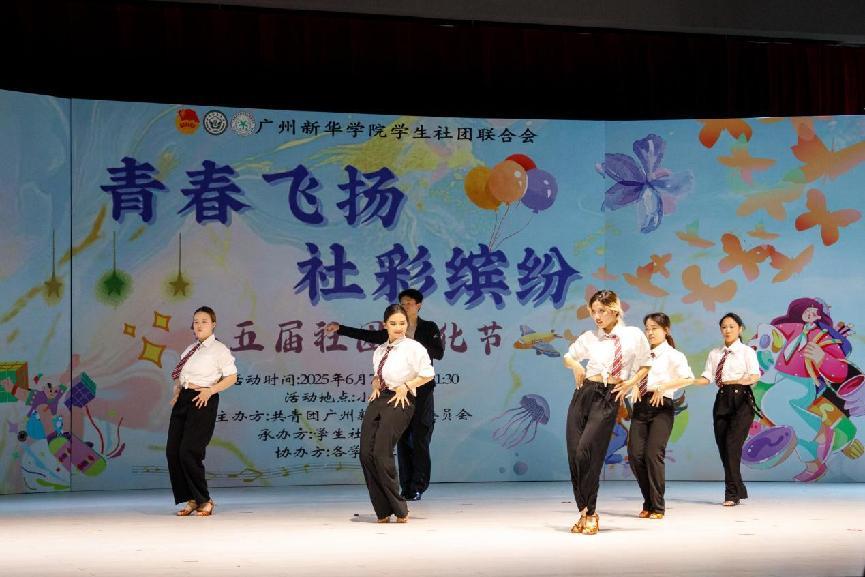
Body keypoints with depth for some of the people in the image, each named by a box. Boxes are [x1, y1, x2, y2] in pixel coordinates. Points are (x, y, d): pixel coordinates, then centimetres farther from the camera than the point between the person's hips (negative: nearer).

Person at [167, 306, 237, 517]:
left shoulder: (219, 349, -1)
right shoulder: (189, 349, 20)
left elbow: (231, 377, -5)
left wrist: (211, 390, -16)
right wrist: (176, 392, 9)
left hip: (203, 400, -8)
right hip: (183, 399, 8)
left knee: (189, 451, -15)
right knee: (172, 451, 1)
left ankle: (204, 501, 0)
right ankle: (191, 500, 11)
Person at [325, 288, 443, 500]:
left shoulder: (429, 328, 5)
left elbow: (439, 353, -5)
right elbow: (368, 335, 13)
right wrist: (340, 329, 9)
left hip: (422, 390, -3)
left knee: (420, 439, -7)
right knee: (402, 439, 2)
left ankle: (417, 487, -3)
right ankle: (406, 488, 7)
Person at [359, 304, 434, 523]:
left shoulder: (413, 347, -3)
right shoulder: (379, 351, 17)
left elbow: (428, 373, -4)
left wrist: (406, 385, -9)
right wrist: (375, 385, 10)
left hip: (399, 402, -7)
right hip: (378, 399, 7)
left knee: (382, 454, -15)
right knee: (366, 453, -2)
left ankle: (399, 510, -2)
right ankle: (383, 511, 7)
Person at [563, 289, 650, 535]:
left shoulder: (633, 335, 3)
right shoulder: (589, 338, 10)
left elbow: (644, 366, 13)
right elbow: (568, 356, 25)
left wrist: (630, 382, -3)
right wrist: (576, 365, 4)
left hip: (608, 398, -4)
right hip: (584, 393, 4)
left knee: (586, 452, -17)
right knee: (573, 454, -1)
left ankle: (590, 513, -5)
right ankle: (584, 512, 11)